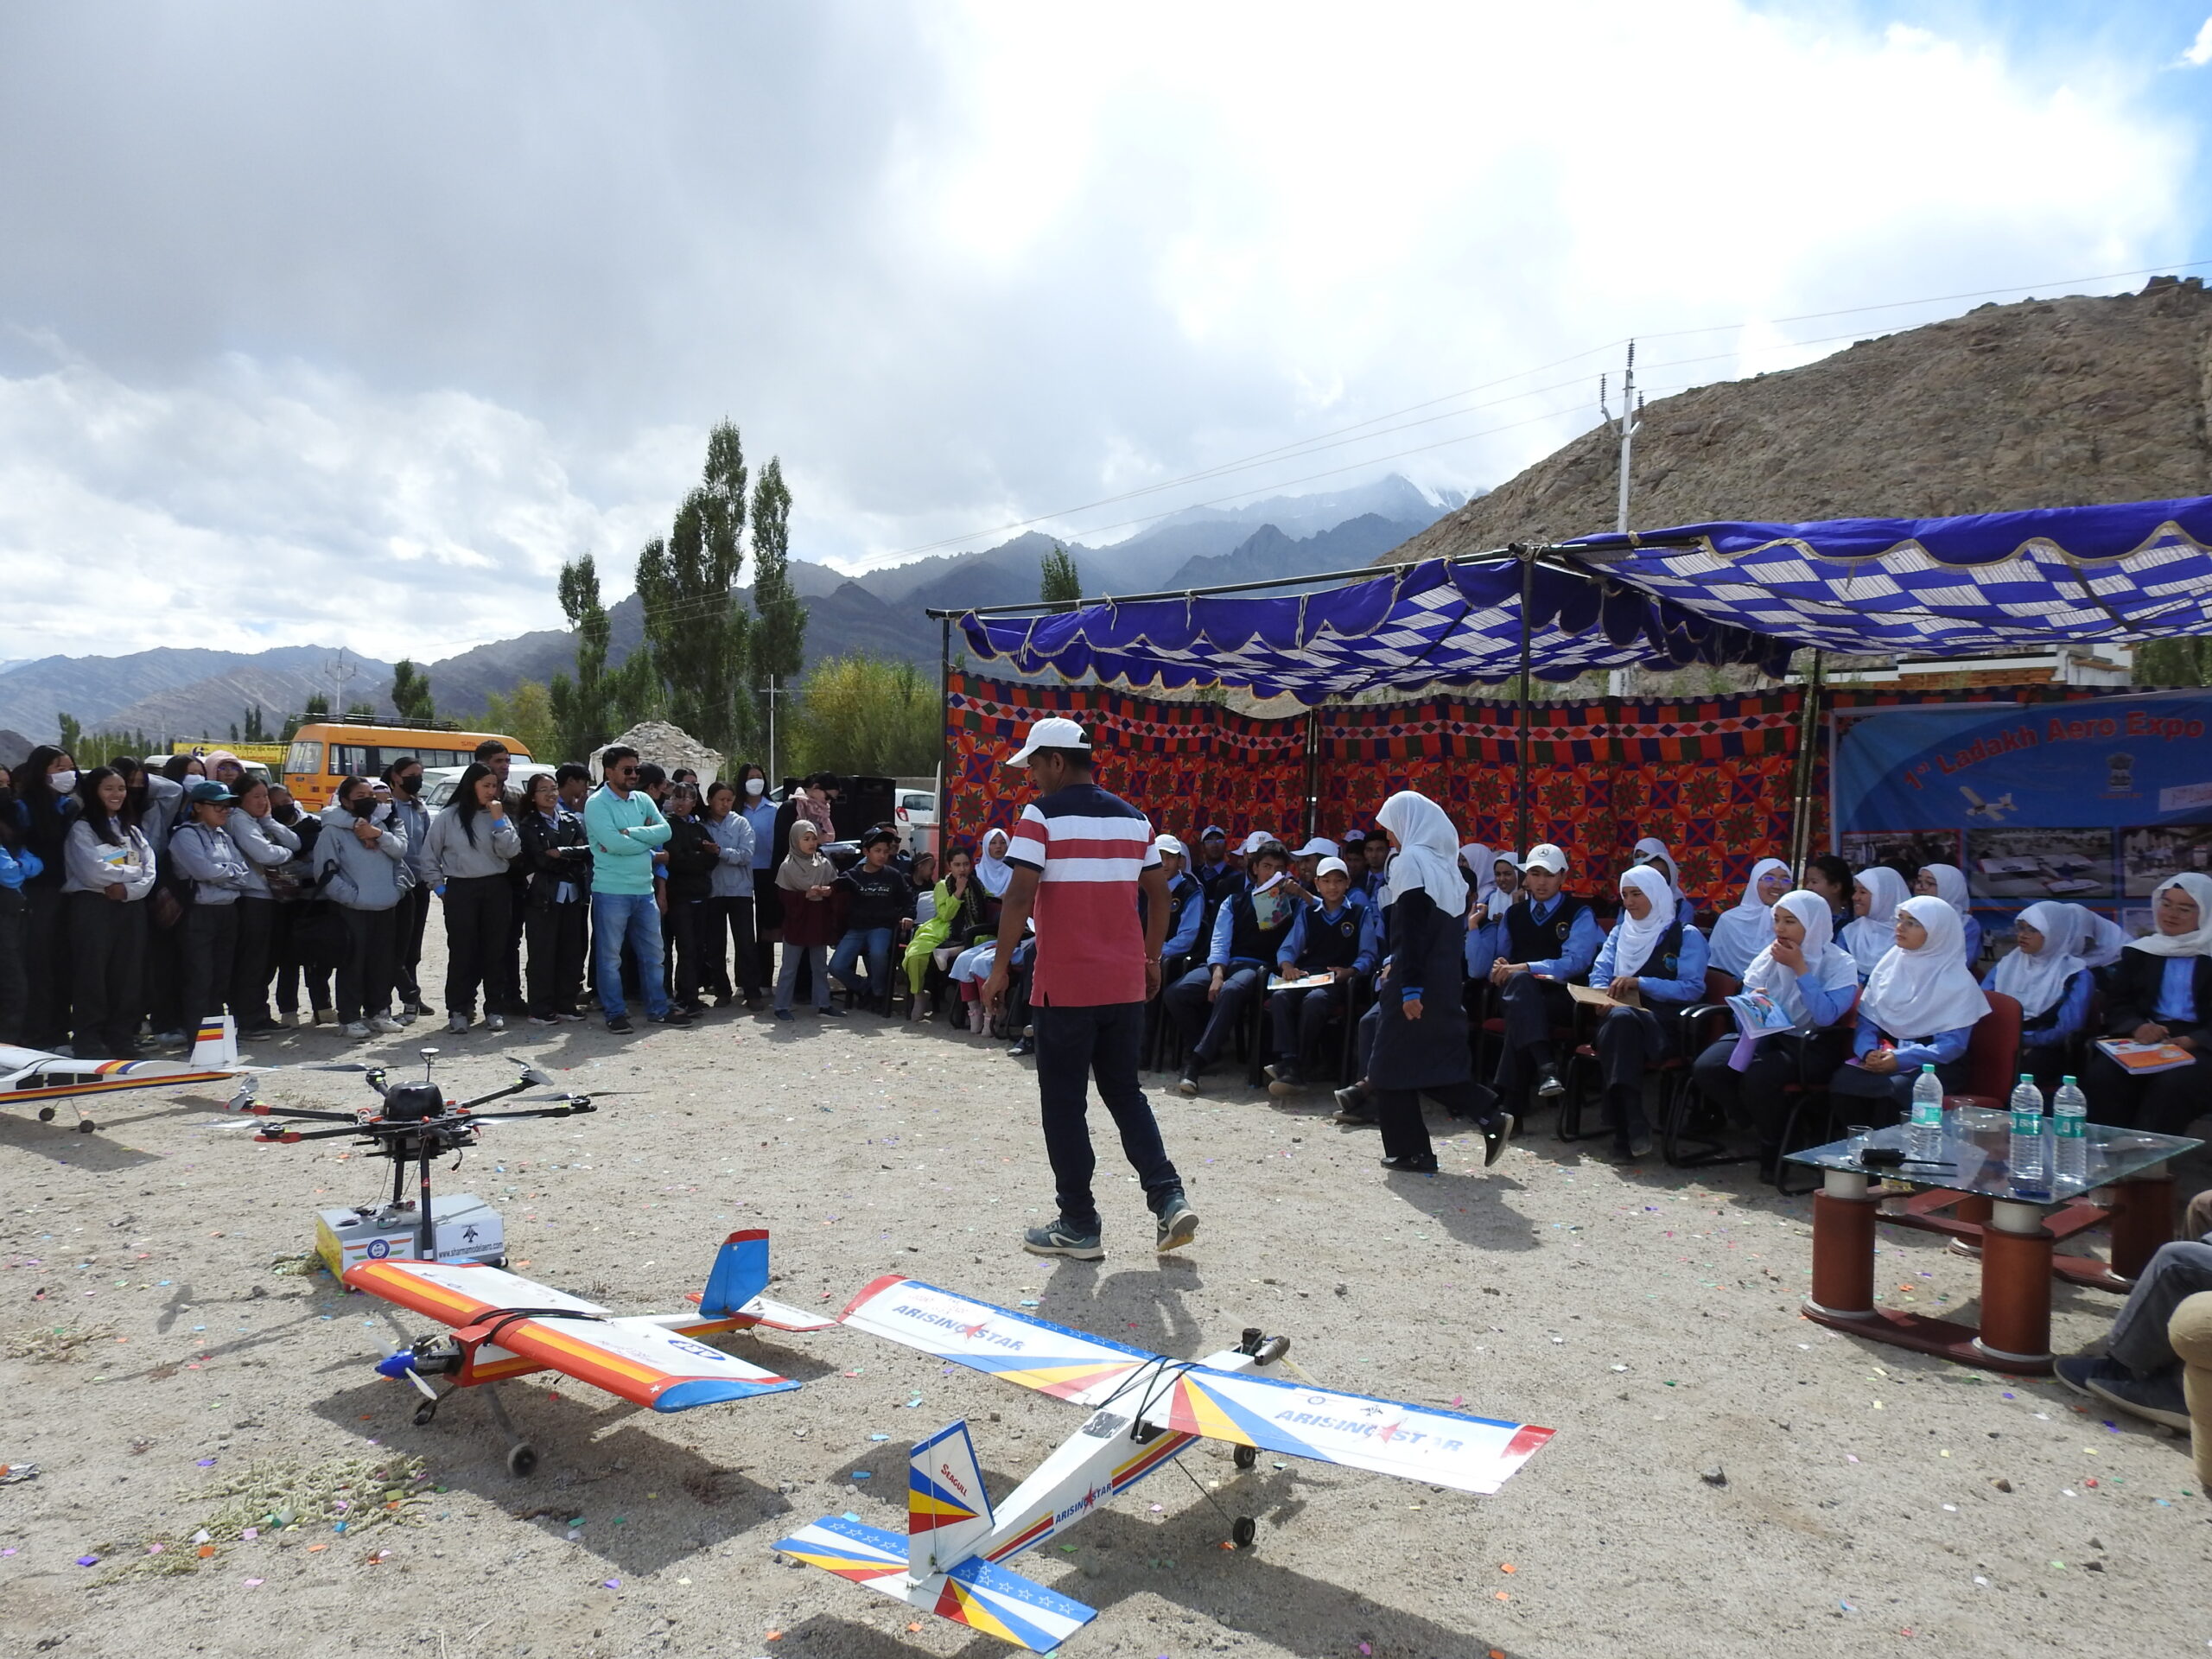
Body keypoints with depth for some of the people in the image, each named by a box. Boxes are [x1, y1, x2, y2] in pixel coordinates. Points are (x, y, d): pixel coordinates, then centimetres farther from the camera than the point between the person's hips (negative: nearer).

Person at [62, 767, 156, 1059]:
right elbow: (94, 871, -14)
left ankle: (122, 1039, 10)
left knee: (126, 975, 5)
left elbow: (149, 872, 6)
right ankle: (89, 1042, 0)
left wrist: (127, 888, -12)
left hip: (130, 906, 5)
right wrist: (132, 871, -3)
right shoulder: (82, 829, 0)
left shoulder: (133, 830, 18)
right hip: (94, 906, -5)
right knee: (92, 975, -4)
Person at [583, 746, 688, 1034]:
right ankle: (615, 1014, 12)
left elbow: (664, 831, -2)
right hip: (611, 892, -6)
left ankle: (658, 1009, 22)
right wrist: (647, 841, -6)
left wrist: (629, 833, -14)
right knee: (610, 956, 3)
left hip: (644, 890, 6)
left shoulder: (643, 800, 11)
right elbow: (613, 843, -20)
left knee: (652, 953, 12)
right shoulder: (597, 803, -8)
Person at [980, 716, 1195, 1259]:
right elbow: (1159, 894, 12)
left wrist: (1000, 967, -8)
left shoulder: (1042, 814, -8)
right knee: (1125, 1092, 18)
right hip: (1126, 983, 6)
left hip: (1065, 985, -6)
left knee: (1064, 1104, 6)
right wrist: (1152, 960, 21)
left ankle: (1079, 1225, 12)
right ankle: (1168, 1198, 7)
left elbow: (1020, 896, -15)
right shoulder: (1132, 817, 9)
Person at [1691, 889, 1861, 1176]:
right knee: (1706, 1068, -21)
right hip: (1766, 1036, 5)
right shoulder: (1769, 956, 7)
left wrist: (1799, 968, -18)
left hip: (1810, 1046, -5)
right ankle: (1758, 1128, 5)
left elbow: (1827, 1016, -21)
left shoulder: (1840, 963, -6)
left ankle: (1776, 1149, -4)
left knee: (1757, 1078, -33)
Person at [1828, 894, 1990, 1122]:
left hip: (1933, 1065, -4)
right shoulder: (1890, 964, 9)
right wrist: (1868, 1051, -12)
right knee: (1842, 1081, -28)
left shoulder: (1957, 981, -5)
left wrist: (1900, 1059, -22)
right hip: (1885, 1054, 4)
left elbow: (1952, 1044, -10)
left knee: (1891, 1092, -35)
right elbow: (1867, 1019, 9)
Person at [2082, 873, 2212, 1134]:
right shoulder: (2139, 951, 17)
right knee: (2101, 1075, -29)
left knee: (2173, 1083, -36)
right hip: (2143, 1040, 2)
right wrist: (2138, 1027, -12)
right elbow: (2116, 1004, 11)